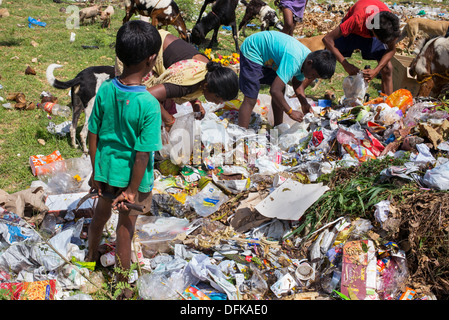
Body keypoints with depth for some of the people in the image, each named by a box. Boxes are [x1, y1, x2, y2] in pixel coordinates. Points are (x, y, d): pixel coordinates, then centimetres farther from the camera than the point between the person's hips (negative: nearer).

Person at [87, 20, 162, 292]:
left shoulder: (105, 90, -13)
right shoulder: (149, 105, -27)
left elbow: (93, 136, -4)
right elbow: (142, 155, -22)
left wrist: (95, 172, 8)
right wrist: (133, 190, -10)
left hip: (105, 170, 4)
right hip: (132, 177, -4)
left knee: (101, 213, 29)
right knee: (126, 229, 14)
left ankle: (92, 256, 54)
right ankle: (121, 285, 32)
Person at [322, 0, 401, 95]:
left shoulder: (390, 23, -35)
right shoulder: (358, 20, -45)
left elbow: (391, 49, -18)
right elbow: (327, 39, -41)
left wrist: (376, 70, -34)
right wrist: (346, 64, -46)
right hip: (350, 30, -2)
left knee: (387, 69, -13)